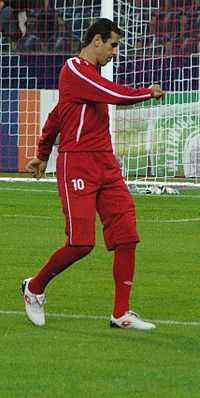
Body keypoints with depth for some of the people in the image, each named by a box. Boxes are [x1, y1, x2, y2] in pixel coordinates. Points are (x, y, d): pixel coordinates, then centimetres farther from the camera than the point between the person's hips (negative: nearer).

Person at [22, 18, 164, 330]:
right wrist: (150, 92, -2)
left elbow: (56, 116, 31)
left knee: (127, 236, -2)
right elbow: (117, 95, -20)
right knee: (81, 243, -12)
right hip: (77, 164, -9)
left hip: (105, 164, 9)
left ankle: (121, 314, 2)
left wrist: (43, 156, 39)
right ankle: (34, 288, 12)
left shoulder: (88, 74, 21)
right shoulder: (74, 69, -10)